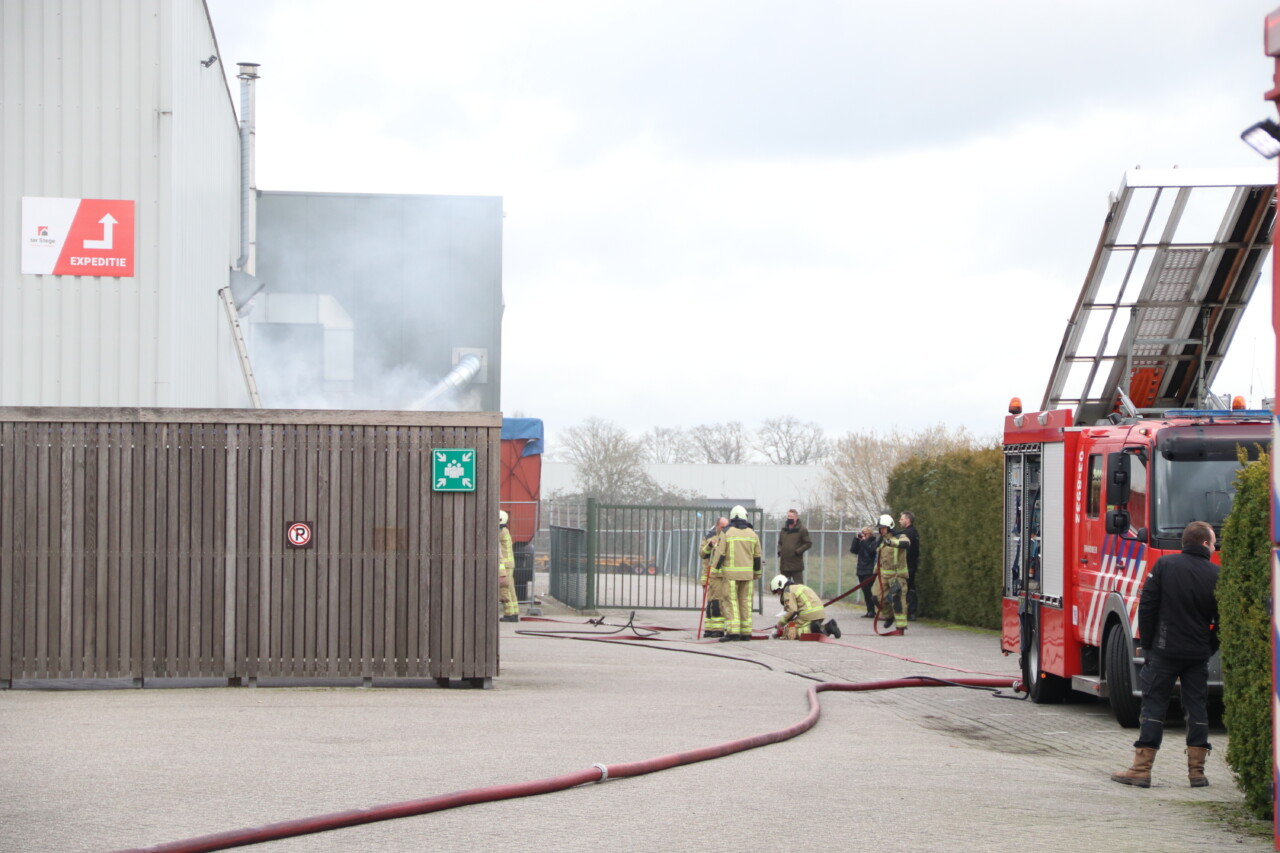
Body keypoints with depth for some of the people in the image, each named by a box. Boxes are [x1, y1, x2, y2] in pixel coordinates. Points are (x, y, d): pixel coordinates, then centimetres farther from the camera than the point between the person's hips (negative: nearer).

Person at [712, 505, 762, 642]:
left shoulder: (727, 532, -3)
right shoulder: (752, 534, 8)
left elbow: (720, 553, -7)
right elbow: (757, 556, 13)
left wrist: (714, 569, 0)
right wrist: (757, 573, 24)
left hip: (730, 572, -3)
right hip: (747, 573, 3)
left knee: (731, 601, -4)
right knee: (745, 601, 8)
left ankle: (732, 631, -13)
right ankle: (746, 632, 9)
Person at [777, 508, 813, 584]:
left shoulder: (802, 529, -3)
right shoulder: (784, 529, 14)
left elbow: (808, 543, -4)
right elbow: (780, 543, 26)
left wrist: (798, 551, -13)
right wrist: (779, 551, 6)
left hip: (796, 564, -6)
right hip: (784, 563, 6)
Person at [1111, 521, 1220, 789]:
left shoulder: (1165, 565, -4)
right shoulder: (1216, 575, -1)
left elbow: (1147, 606, -5)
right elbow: (1222, 619, 3)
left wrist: (1146, 643, 4)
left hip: (1165, 649, -1)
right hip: (1198, 654, 1)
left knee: (1154, 706, 1)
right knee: (1197, 709, 9)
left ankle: (1141, 769, -2)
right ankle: (1197, 771, 10)